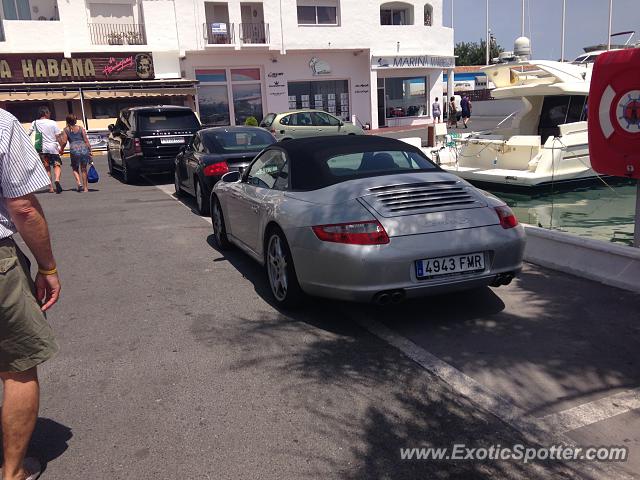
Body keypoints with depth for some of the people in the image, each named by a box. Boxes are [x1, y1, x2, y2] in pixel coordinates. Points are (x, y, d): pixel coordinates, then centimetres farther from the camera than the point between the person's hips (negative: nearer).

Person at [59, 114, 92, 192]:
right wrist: (90, 150, 7)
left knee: (75, 168, 14)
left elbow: (64, 141, 2)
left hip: (74, 149, -1)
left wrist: (61, 149, 19)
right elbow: (86, 140, 4)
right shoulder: (81, 128, 11)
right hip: (84, 148, 1)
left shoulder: (66, 129, 8)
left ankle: (79, 183, -9)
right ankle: (85, 187, 9)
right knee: (83, 168, 10)